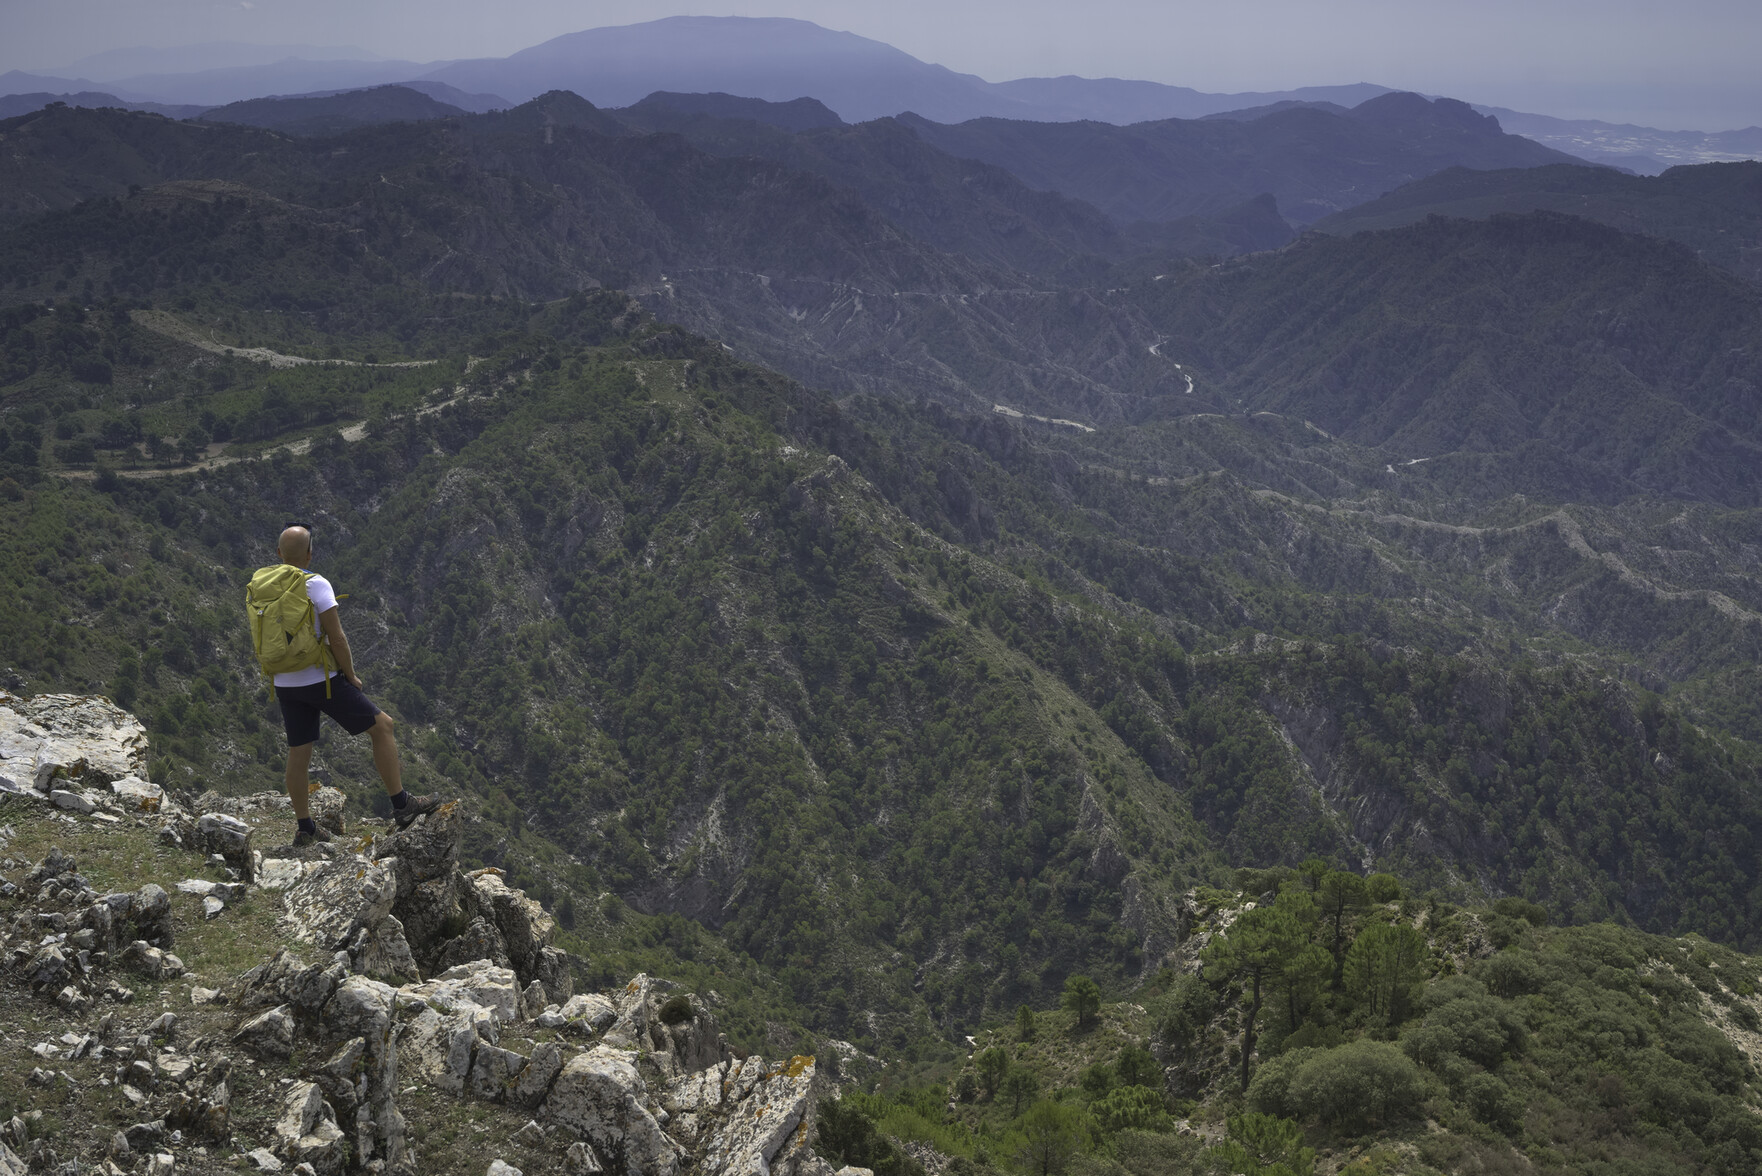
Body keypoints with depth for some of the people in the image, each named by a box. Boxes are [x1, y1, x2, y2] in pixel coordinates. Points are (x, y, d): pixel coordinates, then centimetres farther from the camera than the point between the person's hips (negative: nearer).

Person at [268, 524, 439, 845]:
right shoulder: (317, 585, -15)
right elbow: (336, 637, -18)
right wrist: (351, 676, -5)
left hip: (286, 684, 7)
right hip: (322, 680, -7)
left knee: (299, 752, 13)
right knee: (382, 726, 2)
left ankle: (304, 828, 20)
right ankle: (401, 804, 2)